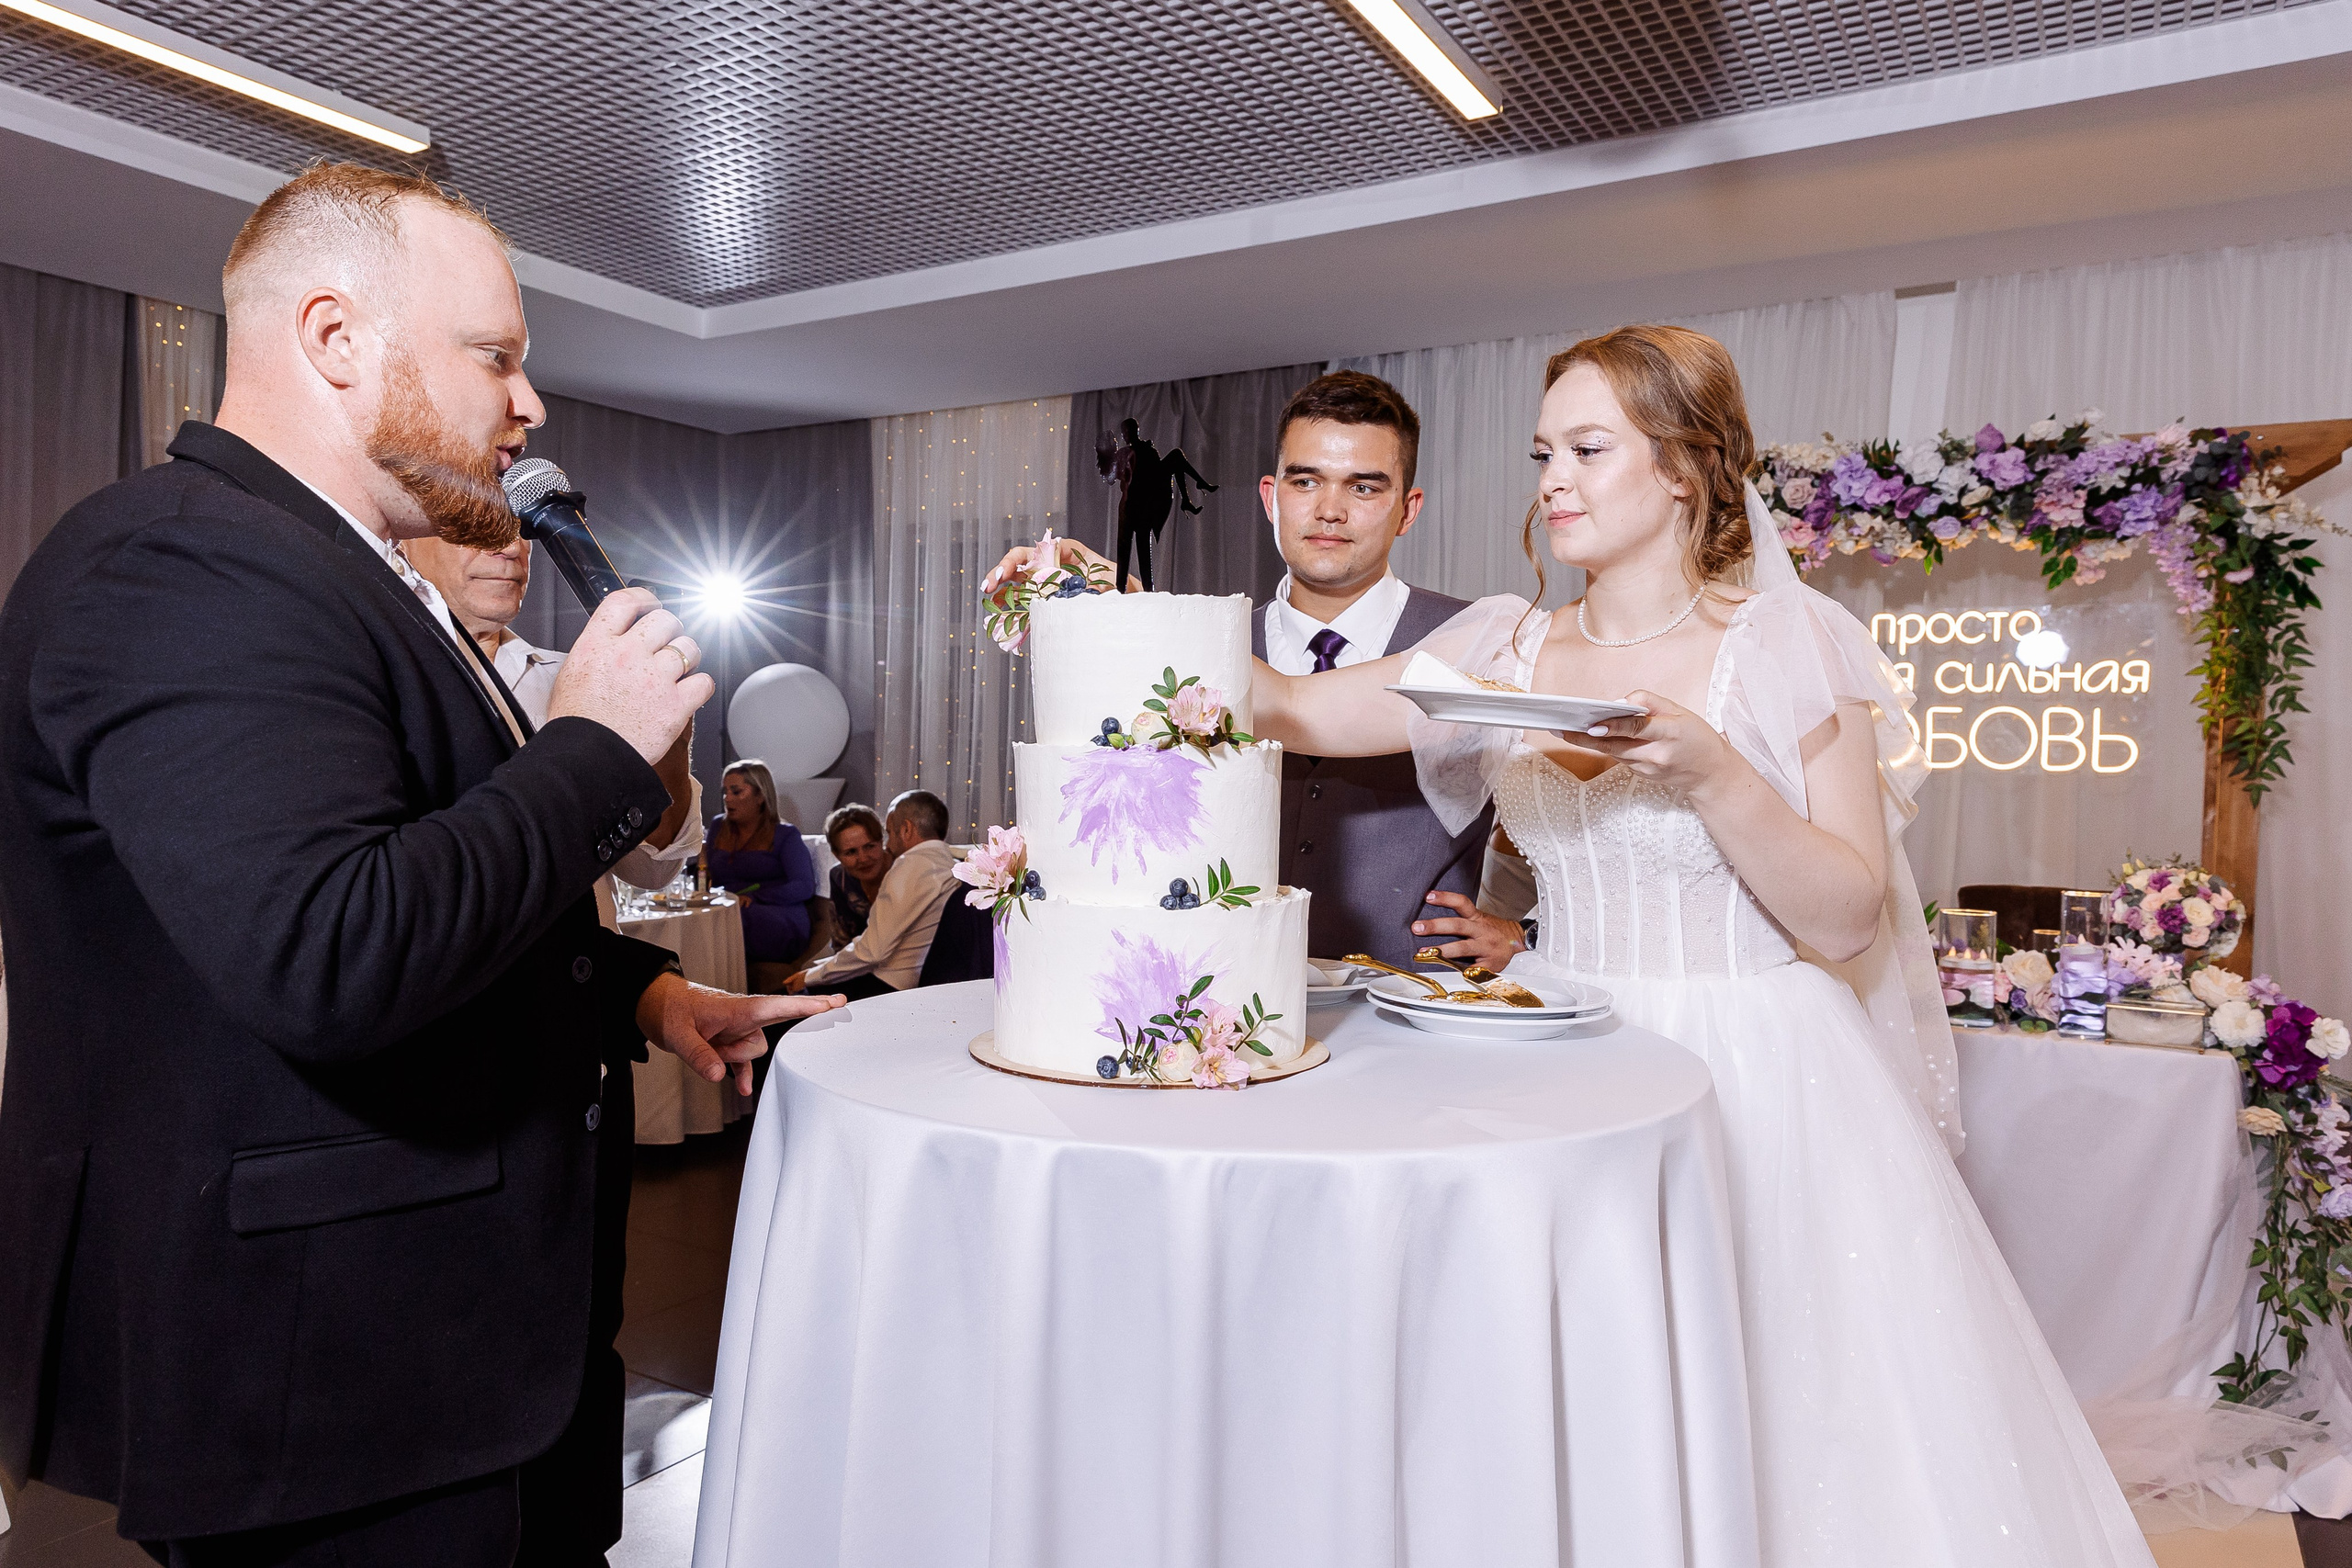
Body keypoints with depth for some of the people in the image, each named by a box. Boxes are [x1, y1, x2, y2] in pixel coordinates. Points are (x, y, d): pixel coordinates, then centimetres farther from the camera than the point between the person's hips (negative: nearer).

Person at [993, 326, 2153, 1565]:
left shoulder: (1794, 649, -5)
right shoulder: (1508, 653, 4)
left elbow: (1851, 919, -8)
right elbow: (1286, 709, -2)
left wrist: (1709, 774, -22)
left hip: (1755, 1083, -3)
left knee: (1784, 1422, 5)